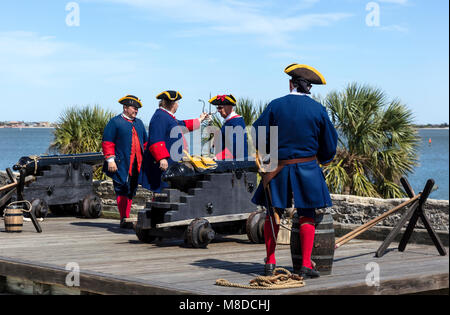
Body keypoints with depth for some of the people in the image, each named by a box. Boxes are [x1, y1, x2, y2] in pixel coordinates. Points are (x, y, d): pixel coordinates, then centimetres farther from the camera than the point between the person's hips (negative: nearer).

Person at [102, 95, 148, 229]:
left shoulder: (139, 123, 19)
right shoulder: (115, 122, -1)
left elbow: (145, 143, 25)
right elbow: (107, 142, -5)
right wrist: (110, 159, -13)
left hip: (137, 165, 7)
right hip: (121, 165, -6)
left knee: (131, 192, 8)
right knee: (122, 191, -8)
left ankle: (126, 217, 15)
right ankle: (123, 220, -6)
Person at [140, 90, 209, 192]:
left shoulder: (168, 117, 20)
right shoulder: (160, 117, -13)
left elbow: (182, 125, 40)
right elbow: (156, 141, -23)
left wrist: (199, 120, 50)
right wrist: (162, 158, -31)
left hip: (172, 164, 11)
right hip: (164, 164, -11)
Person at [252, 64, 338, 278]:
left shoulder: (276, 105, -4)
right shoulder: (318, 109, -1)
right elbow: (329, 142, 6)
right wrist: (322, 160, 24)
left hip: (278, 168, 0)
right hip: (307, 169, 0)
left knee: (273, 214, 11)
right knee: (306, 216, 6)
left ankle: (270, 262, 12)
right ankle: (306, 265, 1)